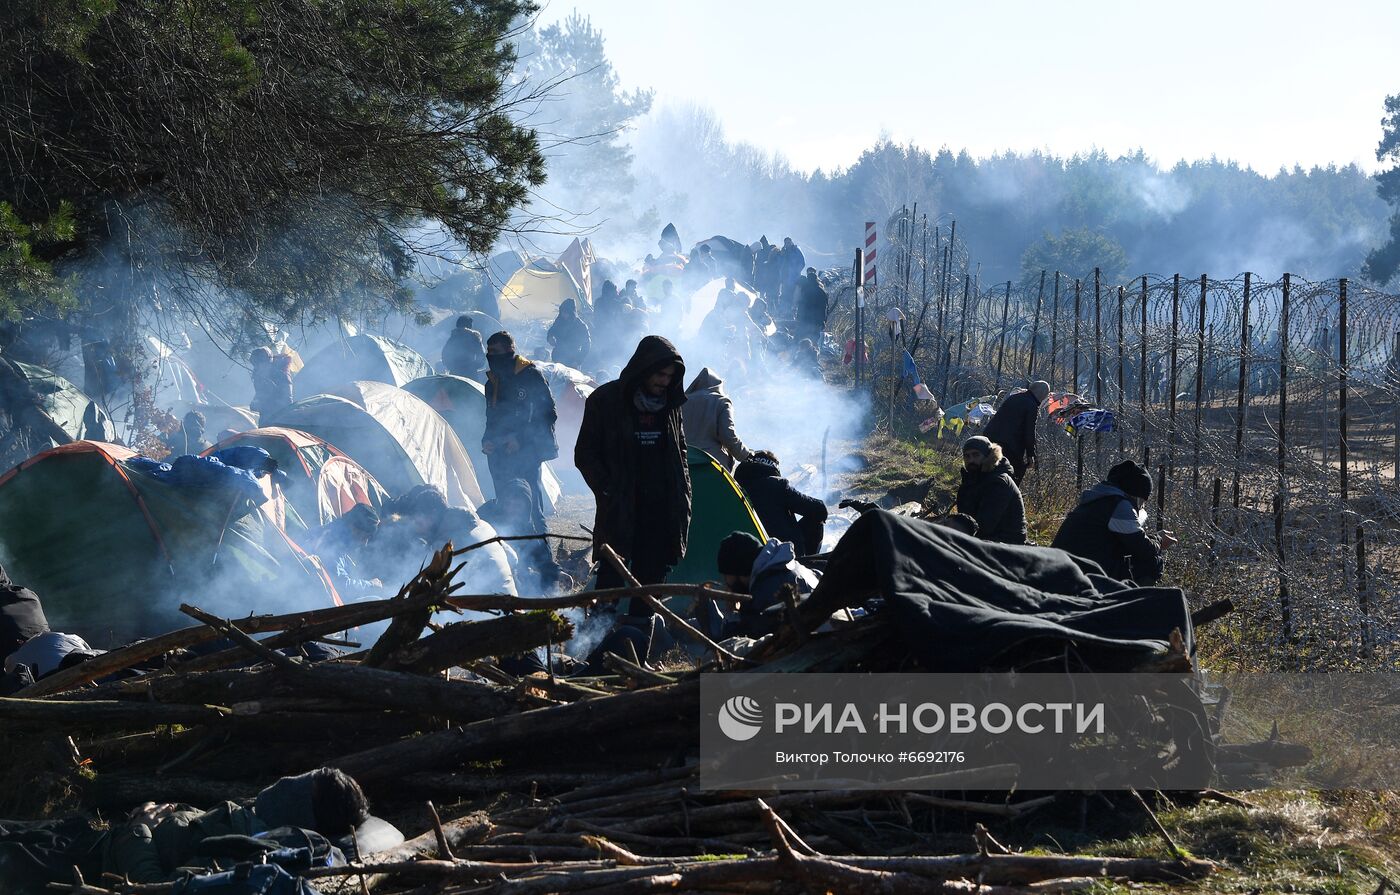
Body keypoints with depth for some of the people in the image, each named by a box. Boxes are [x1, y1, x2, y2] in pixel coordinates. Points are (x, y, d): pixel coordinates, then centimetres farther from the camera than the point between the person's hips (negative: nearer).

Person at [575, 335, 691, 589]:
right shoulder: (606, 400, -5)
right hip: (619, 511, -4)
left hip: (662, 510, 4)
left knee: (653, 577, 5)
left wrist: (682, 491, 10)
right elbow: (585, 455, -2)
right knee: (612, 577, -5)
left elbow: (680, 451, 22)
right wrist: (608, 491, -10)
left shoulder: (670, 402, 10)